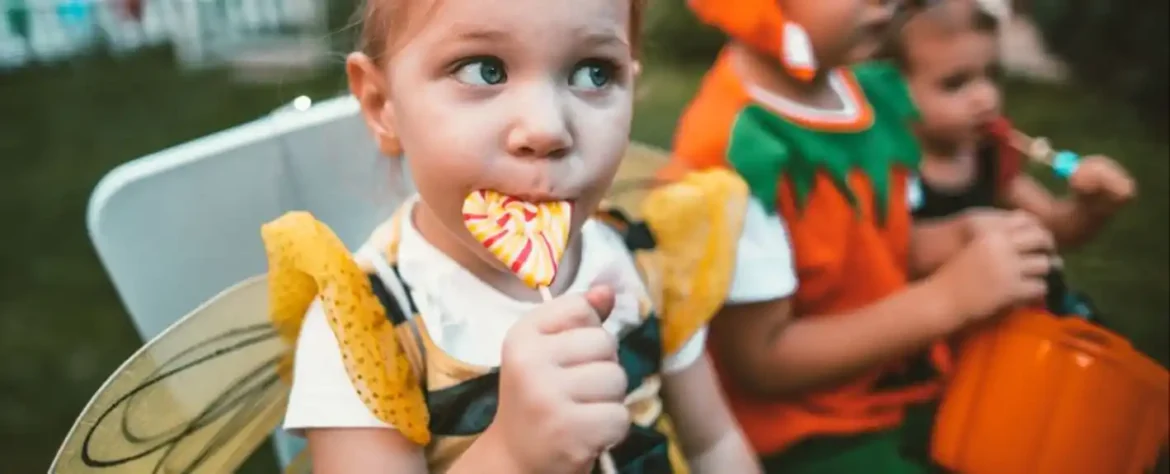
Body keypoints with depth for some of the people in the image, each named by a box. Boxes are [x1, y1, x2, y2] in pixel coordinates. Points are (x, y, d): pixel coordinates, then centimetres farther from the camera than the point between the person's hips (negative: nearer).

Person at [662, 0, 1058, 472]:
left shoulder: (871, 91, -2)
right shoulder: (733, 151, -27)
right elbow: (761, 360, -23)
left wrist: (959, 239, -8)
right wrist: (948, 297, -24)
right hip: (806, 435, -7)